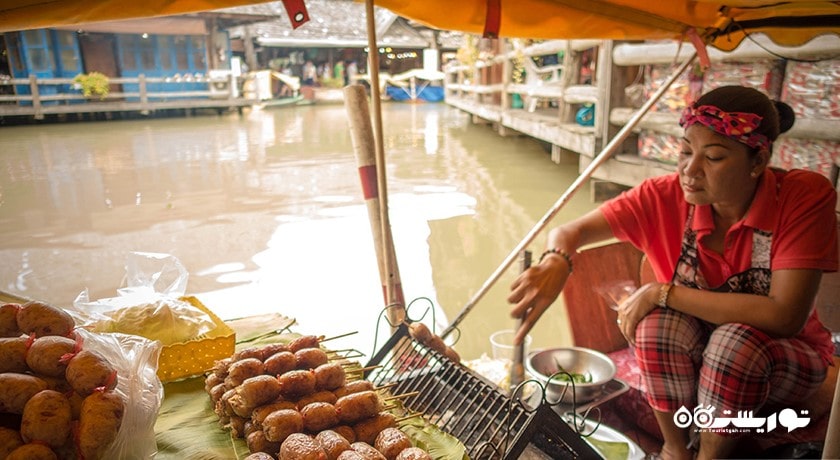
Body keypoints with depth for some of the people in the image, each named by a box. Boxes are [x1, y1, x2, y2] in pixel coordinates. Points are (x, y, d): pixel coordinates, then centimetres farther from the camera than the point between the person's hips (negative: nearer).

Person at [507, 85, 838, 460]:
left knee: (736, 342, -33)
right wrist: (555, 261, -44)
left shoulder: (805, 196, -24)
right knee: (659, 321, -30)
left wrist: (663, 292, -31)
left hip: (783, 357, -1)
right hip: (692, 354, 2)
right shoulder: (666, 197, -19)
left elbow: (785, 316, -31)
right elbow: (569, 231, -19)